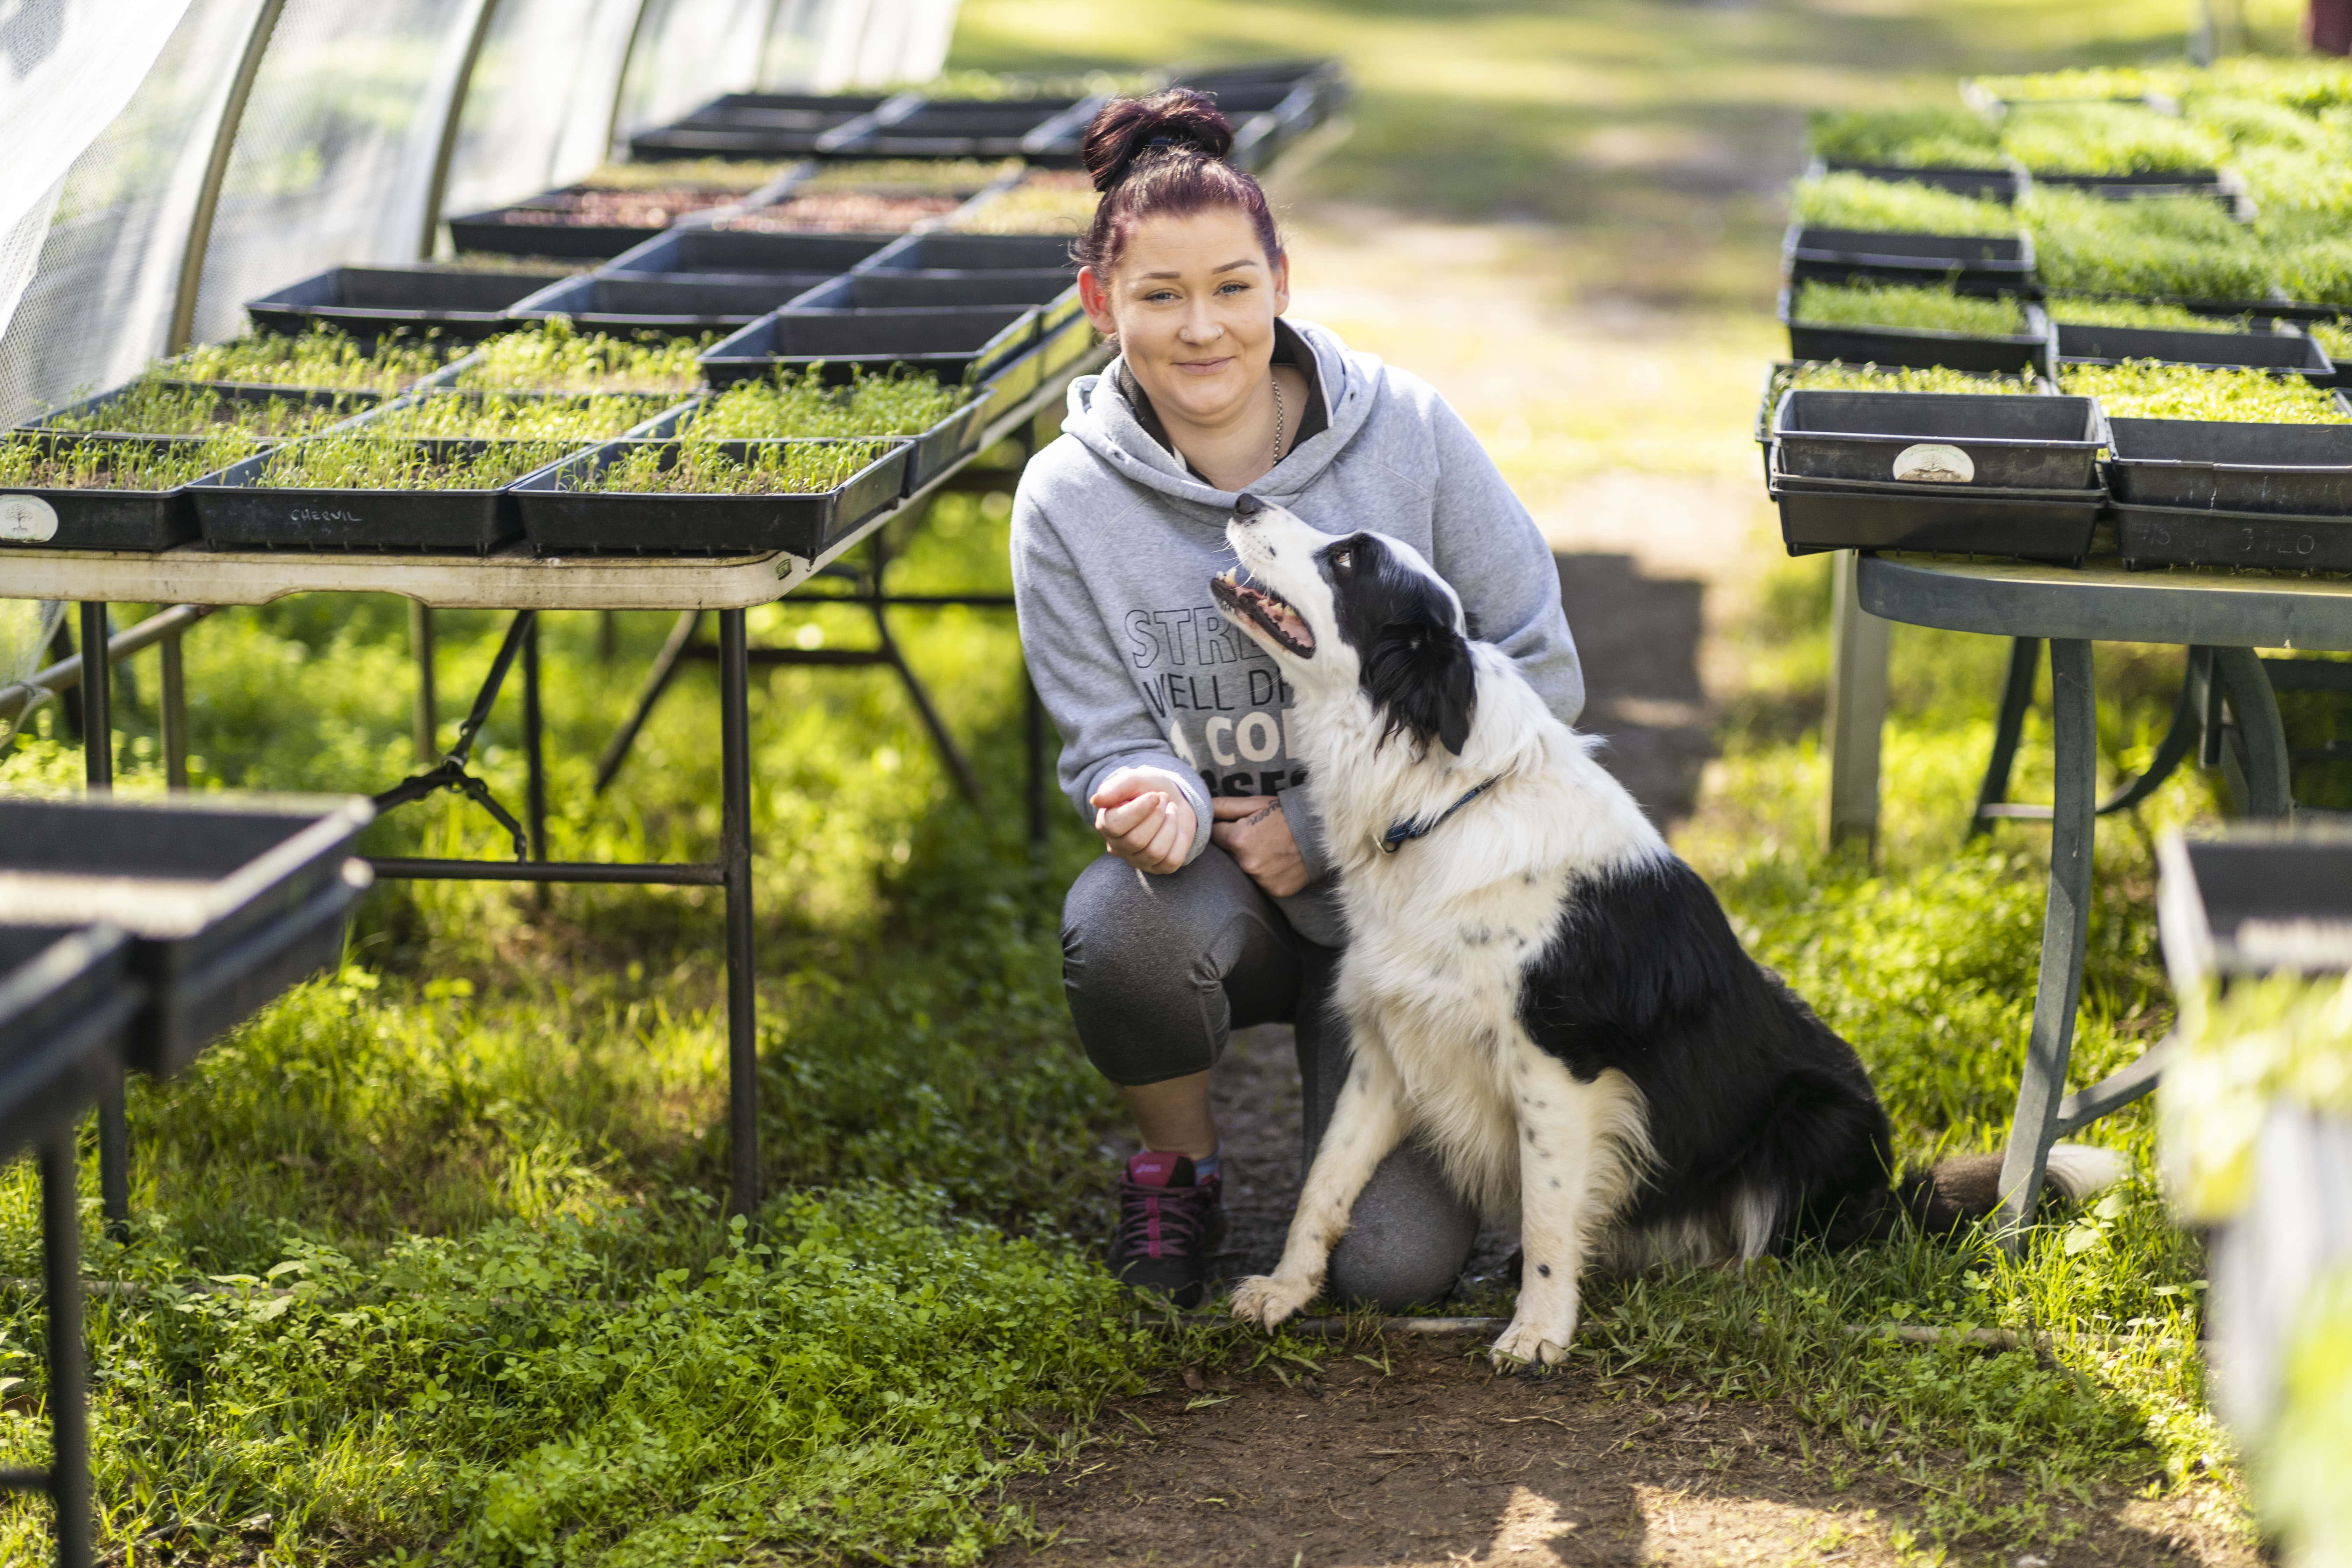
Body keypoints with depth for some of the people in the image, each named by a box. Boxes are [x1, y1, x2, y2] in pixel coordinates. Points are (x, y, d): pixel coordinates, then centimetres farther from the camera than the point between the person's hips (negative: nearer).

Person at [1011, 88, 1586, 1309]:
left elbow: (1537, 669, -6)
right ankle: (1177, 1165, -2)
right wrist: (1156, 799, -30)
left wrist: (1328, 823, -12)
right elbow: (1111, 740, -4)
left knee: (1397, 1265, -14)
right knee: (1120, 925, -37)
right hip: (1221, 883, 1)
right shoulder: (1069, 500, -8)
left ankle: (1345, 1065, 22)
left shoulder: (1403, 431, -10)